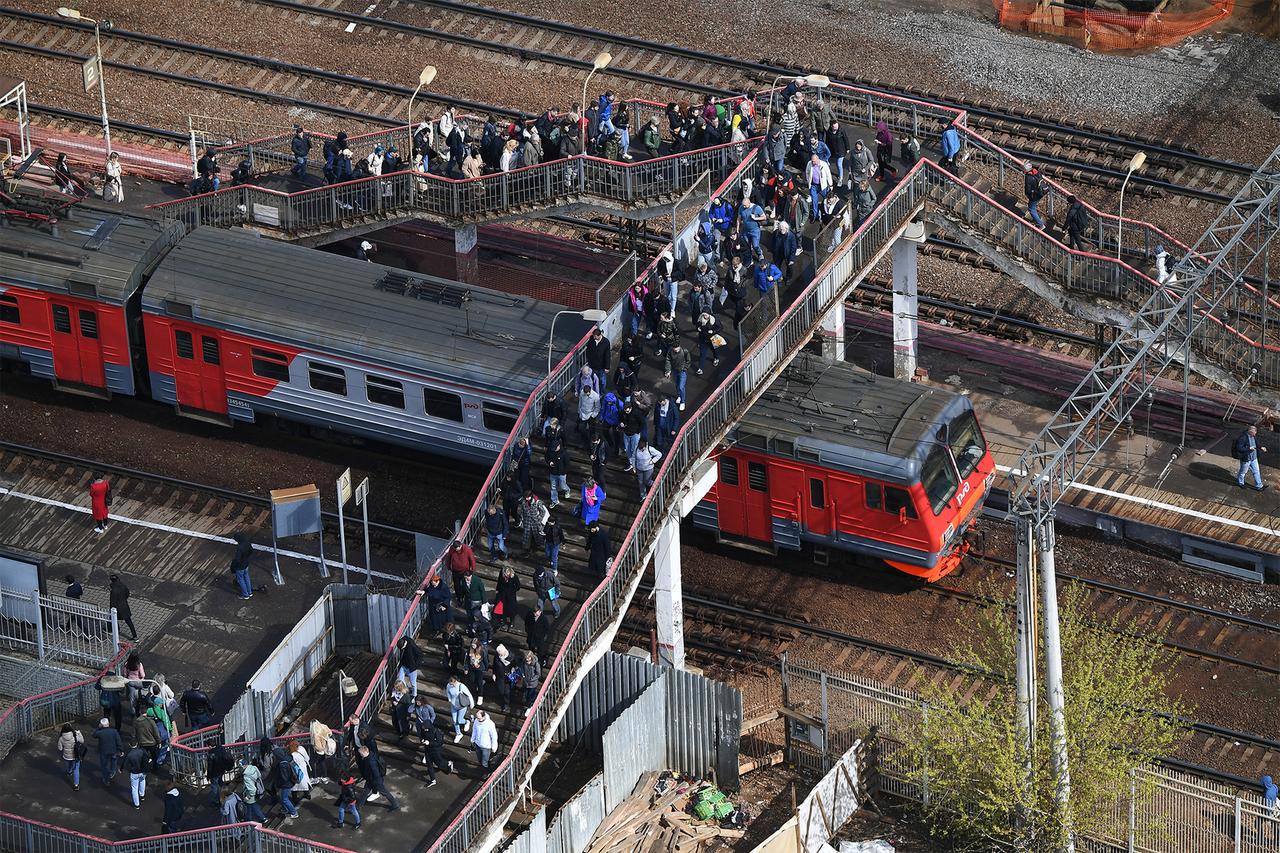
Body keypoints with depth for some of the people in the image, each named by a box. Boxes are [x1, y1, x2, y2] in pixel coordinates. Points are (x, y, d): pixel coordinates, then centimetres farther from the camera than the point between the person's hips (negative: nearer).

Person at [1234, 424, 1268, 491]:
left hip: (1253, 458, 7)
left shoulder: (1254, 436, -3)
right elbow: (1239, 448, -30)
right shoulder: (1243, 438, -29)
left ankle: (1258, 486, 26)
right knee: (1243, 471, 15)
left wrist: (1260, 448, -6)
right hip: (1246, 458, -7)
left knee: (1256, 471, 14)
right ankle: (1240, 482, 41)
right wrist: (1249, 448, -30)